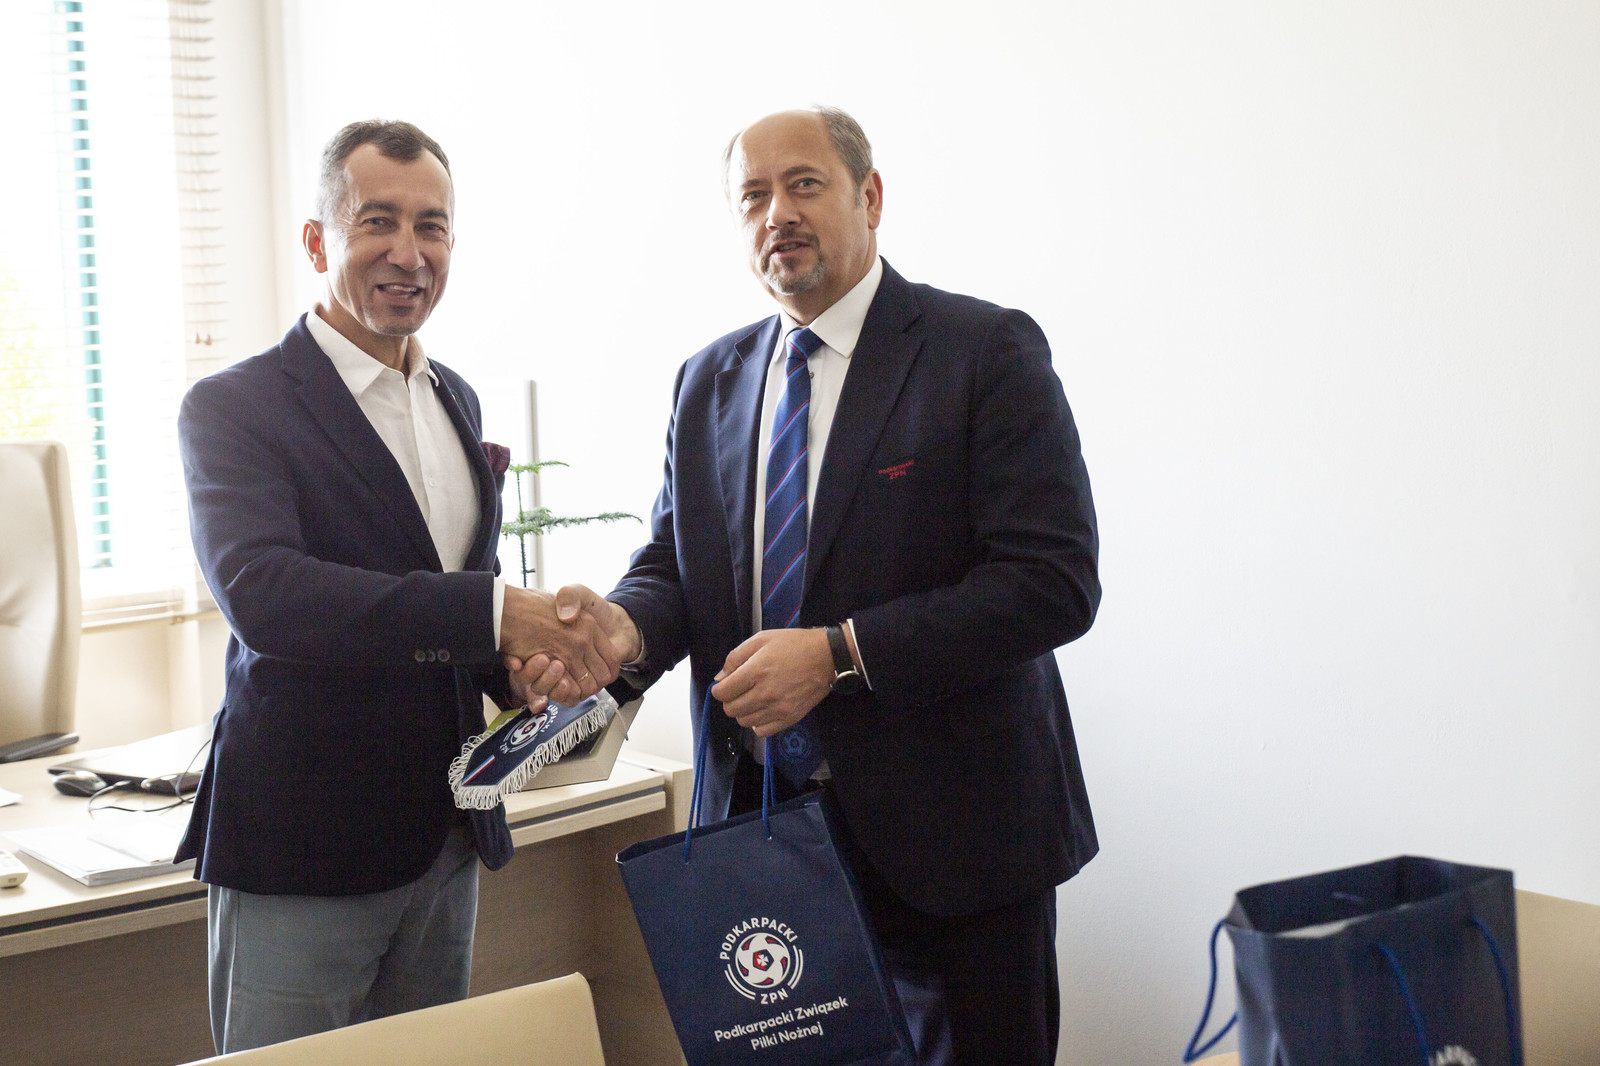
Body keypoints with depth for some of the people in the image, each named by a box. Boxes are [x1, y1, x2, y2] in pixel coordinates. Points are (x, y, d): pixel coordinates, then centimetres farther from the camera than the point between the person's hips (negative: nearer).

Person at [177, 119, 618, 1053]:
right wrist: (494, 611, -33)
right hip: (300, 853, -6)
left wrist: (525, 665, -3)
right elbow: (260, 591, -27)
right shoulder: (235, 407, -11)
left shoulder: (458, 401, 11)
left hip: (446, 837, 7)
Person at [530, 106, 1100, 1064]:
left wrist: (838, 654, -21)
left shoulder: (985, 353, -8)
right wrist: (628, 626, -14)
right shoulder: (708, 382, 11)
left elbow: (1054, 581, -15)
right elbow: (677, 563, 11)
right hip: (760, 820, 5)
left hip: (946, 832, -4)